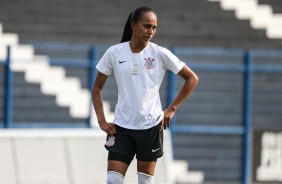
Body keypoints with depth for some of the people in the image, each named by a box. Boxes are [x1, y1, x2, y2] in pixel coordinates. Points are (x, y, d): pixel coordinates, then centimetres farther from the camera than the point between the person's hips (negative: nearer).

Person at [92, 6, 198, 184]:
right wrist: (102, 121, -1)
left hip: (151, 126, -1)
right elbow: (97, 89, 8)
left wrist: (171, 109, -1)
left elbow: (192, 78, 2)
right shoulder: (114, 53, -2)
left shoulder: (160, 54, -5)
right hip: (121, 127, 1)